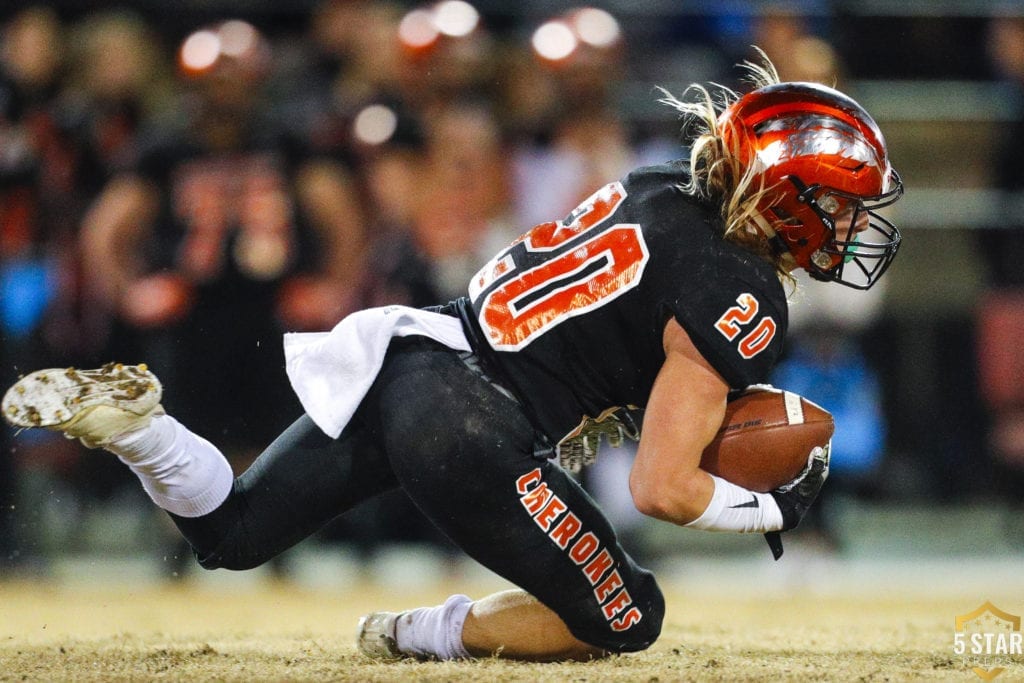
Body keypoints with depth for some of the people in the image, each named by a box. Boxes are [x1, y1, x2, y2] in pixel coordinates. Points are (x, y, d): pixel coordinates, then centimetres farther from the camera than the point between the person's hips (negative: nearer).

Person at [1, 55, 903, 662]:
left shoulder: (659, 191, 13)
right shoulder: (741, 301, -12)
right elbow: (663, 491, -12)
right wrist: (776, 511, 3)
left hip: (402, 351, 8)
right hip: (467, 425, -8)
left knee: (228, 535, 21)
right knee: (626, 622, 5)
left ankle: (129, 418, -3)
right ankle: (427, 635, -2)